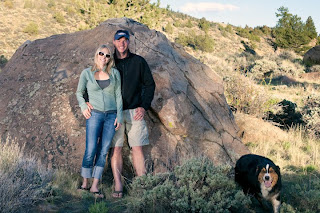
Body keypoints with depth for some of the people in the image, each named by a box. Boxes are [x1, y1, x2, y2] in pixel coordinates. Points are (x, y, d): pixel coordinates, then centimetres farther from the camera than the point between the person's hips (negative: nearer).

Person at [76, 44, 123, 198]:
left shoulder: (114, 73, 6)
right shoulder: (87, 73, 3)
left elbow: (118, 95, 7)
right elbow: (79, 92, 14)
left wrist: (119, 116, 2)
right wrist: (83, 106, -2)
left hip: (111, 116, 2)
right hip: (94, 115, -2)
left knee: (103, 151, 2)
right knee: (91, 150, -9)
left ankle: (95, 186, 8)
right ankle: (85, 183, 8)